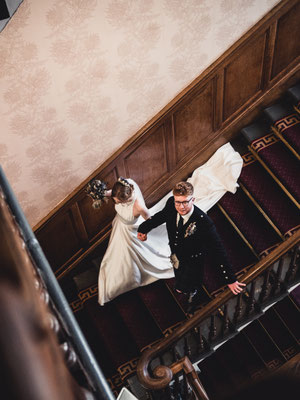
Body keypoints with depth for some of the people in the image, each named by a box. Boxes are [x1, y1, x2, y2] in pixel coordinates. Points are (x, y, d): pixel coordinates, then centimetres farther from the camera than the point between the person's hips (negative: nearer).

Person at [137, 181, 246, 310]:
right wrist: (144, 228, 11)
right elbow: (161, 216, 0)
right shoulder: (171, 204, -26)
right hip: (176, 256, 5)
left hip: (192, 262, -5)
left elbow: (218, 251, -34)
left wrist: (230, 279, -31)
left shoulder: (204, 223, -41)